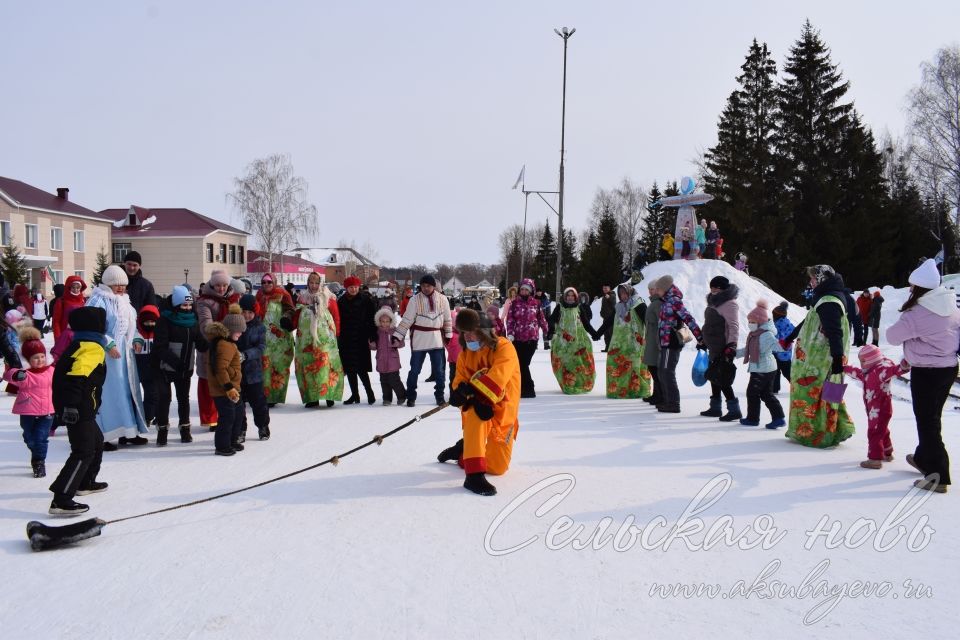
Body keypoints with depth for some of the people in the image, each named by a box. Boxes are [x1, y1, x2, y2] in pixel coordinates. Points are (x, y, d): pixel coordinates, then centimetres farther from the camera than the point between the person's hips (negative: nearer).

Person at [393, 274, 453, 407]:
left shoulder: (442, 299, -1)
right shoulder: (415, 300, -7)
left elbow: (447, 319, 8)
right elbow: (407, 320, -7)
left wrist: (448, 336, 8)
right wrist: (397, 336, -12)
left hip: (436, 339, 1)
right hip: (418, 340, -1)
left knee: (438, 370, 8)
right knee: (414, 370, 6)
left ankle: (439, 396, 22)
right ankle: (411, 397, 19)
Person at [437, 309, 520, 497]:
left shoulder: (504, 348, -15)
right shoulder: (465, 354, 0)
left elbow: (497, 377, -30)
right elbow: (460, 382, -9)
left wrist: (470, 389, -38)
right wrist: (473, 399, -29)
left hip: (503, 410, 0)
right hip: (477, 407, 1)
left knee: (498, 466, 6)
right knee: (476, 417, -39)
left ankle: (463, 451, 35)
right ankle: (474, 474, -36)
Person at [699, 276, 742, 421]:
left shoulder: (729, 304, -15)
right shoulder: (715, 302, 15)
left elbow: (734, 327, -22)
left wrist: (732, 345, -29)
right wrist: (704, 341, 29)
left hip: (723, 348, -10)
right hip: (714, 347, 10)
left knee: (722, 379, -10)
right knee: (714, 377, 16)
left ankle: (734, 410, -6)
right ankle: (715, 408, 26)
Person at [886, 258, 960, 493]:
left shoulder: (916, 315, -24)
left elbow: (893, 336, -13)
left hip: (926, 373, -8)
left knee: (927, 421, 1)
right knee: (932, 417, 22)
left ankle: (938, 475, 2)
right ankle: (924, 458, 40)